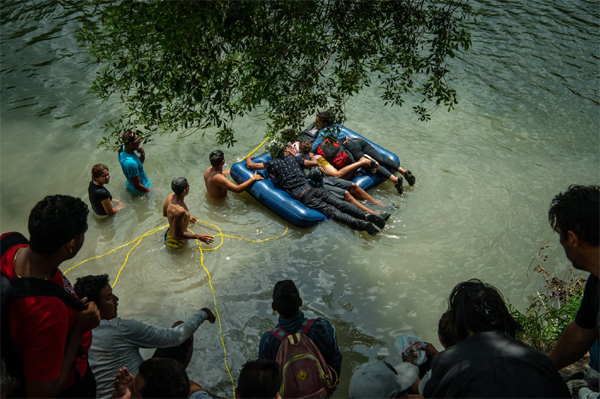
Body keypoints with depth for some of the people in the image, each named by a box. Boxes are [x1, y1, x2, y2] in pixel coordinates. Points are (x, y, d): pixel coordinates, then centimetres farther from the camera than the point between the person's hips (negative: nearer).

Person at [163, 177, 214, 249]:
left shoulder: (170, 196, -13)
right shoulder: (180, 211, -40)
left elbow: (165, 213, 7)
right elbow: (177, 235, -29)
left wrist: (186, 218, 17)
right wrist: (199, 236, -23)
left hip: (171, 230, 8)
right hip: (176, 241, -8)